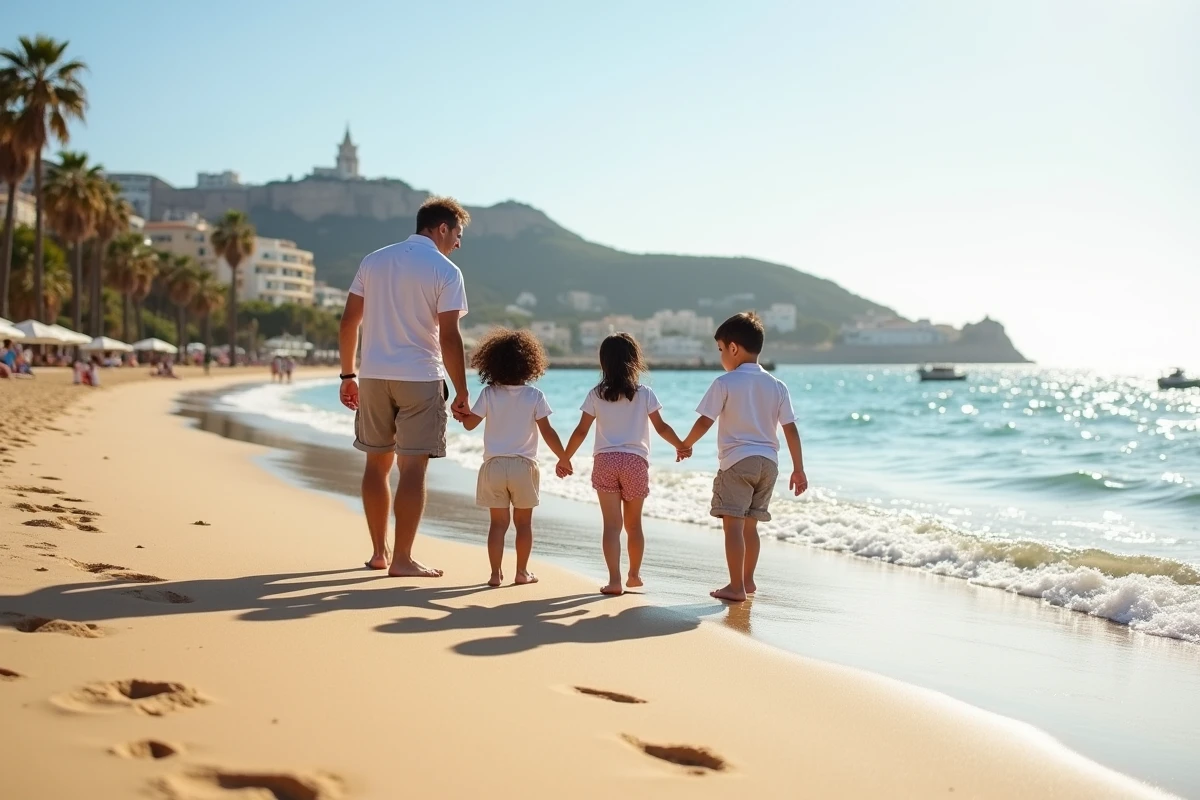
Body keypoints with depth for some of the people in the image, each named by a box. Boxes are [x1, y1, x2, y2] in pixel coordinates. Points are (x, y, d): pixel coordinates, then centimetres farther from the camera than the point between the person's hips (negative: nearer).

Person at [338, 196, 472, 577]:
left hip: (374, 375, 5)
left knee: (377, 463, 14)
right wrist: (462, 394, -7)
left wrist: (348, 375, 15)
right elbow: (449, 337, -12)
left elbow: (348, 323, 9)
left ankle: (378, 552, 20)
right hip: (420, 378, -5)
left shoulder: (374, 261, 10)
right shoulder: (445, 271, -6)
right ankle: (402, 559, -1)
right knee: (412, 468, -1)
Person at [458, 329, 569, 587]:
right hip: (524, 466, -1)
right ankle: (522, 572, 14)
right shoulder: (534, 396, -7)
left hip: (494, 466, 1)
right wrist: (564, 458, 1)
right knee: (524, 522, 11)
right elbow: (547, 432, -9)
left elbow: (469, 423, 1)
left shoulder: (489, 394, -5)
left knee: (498, 522, 5)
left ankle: (496, 573, 3)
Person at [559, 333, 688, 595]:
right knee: (633, 524, 15)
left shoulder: (596, 395, 3)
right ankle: (634, 575, 30)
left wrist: (565, 458, 13)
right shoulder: (645, 394, 1)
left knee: (612, 524, -3)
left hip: (605, 461, 0)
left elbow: (581, 431, 2)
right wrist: (681, 446, 19)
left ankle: (614, 580, -13)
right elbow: (661, 427, 2)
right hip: (635, 461, 0)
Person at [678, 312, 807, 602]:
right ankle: (747, 580, 27)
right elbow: (791, 429, 6)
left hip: (737, 461, -6)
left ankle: (736, 587, -12)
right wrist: (798, 469, 11)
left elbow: (705, 421, -6)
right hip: (768, 462, 6)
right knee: (750, 524, 17)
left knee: (733, 523, -6)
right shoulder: (777, 386, 7)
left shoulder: (725, 383, -6)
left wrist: (685, 445, 11)